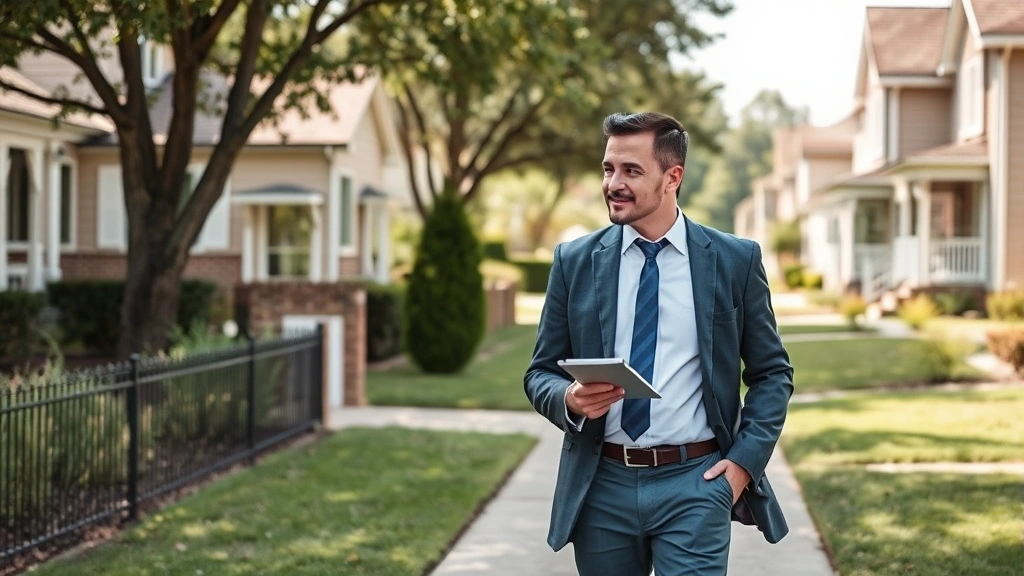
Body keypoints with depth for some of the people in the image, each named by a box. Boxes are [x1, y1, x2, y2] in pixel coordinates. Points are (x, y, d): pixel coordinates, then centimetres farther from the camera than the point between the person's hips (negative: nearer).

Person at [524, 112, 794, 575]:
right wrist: (569, 399, -14)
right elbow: (540, 372, 8)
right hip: (602, 485, 2)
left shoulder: (735, 260, 1)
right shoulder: (574, 261, 4)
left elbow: (772, 372, 7)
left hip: (695, 483, -2)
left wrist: (745, 459, -5)